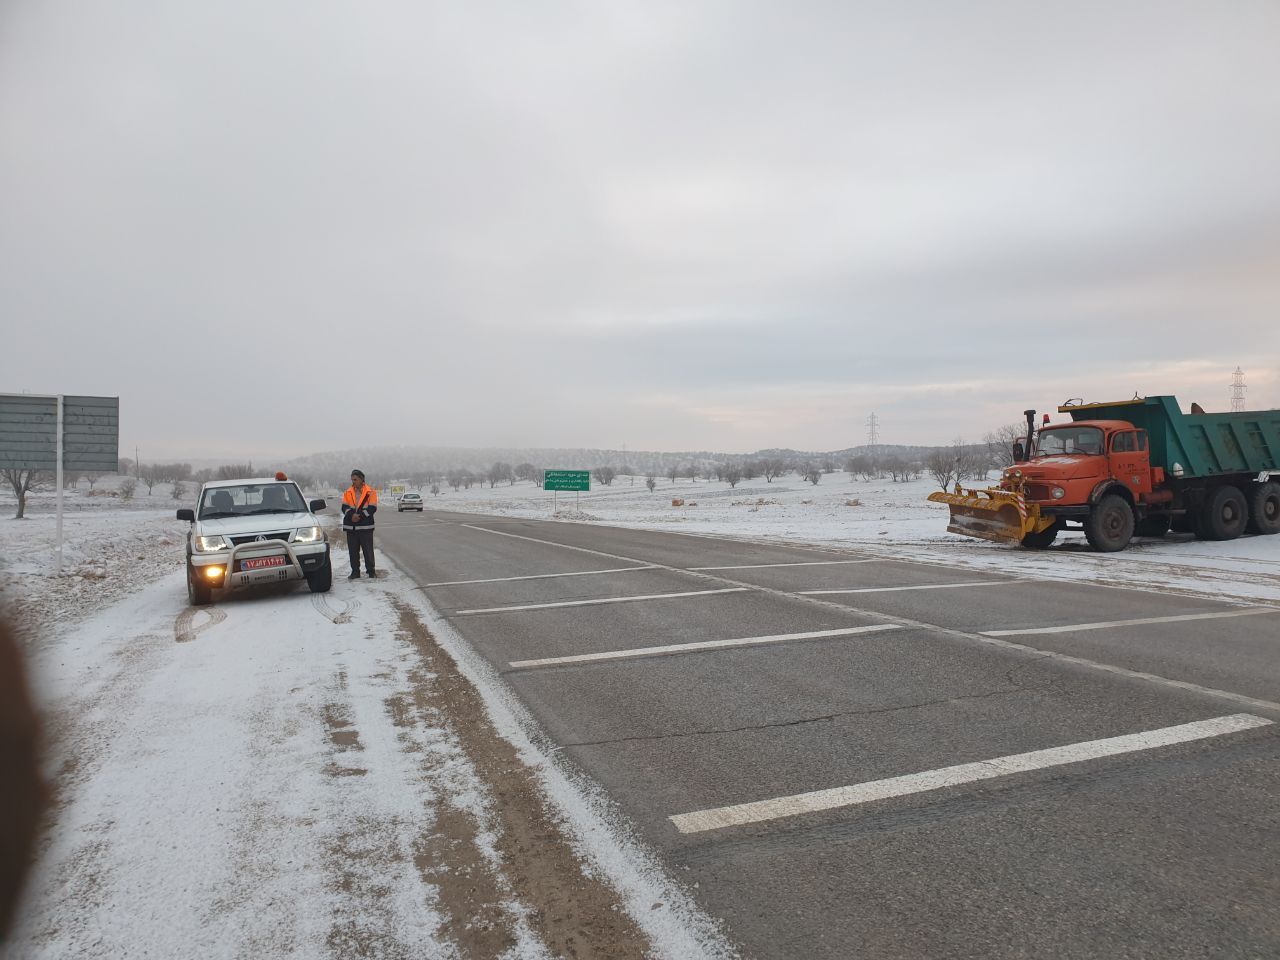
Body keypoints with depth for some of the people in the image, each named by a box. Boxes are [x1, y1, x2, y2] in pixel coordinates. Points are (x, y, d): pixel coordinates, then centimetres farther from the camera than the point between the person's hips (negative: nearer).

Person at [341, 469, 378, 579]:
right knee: (353, 551, 6)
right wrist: (352, 515, -18)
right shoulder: (348, 492, 9)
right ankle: (355, 572, 14)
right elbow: (345, 507, 2)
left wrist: (360, 516, -17)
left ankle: (370, 571, 10)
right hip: (351, 526, 3)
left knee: (368, 550, 0)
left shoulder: (371, 492, 0)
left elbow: (372, 508, -7)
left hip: (365, 526, -3)